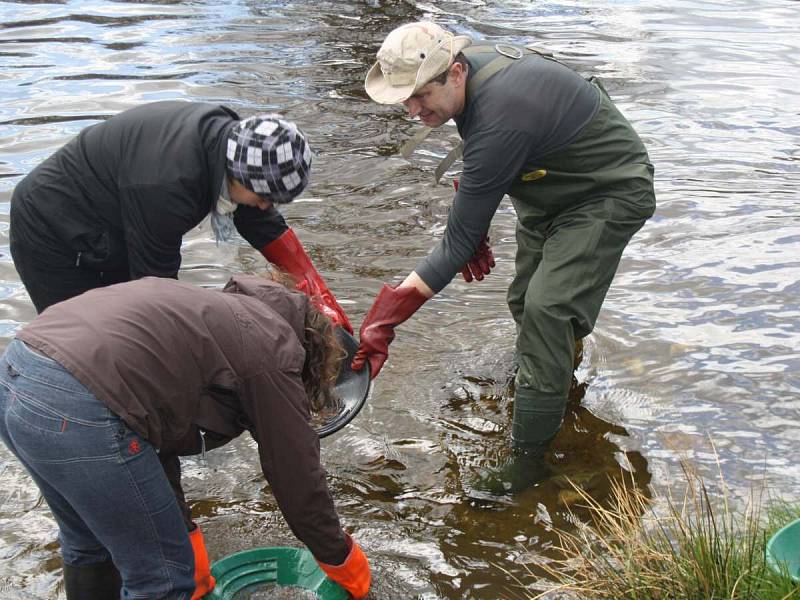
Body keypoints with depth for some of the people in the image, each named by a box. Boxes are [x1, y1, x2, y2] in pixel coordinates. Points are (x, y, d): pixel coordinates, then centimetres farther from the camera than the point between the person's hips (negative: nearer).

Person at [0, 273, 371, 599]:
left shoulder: (222, 315, 28)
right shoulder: (271, 352, 5)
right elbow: (297, 475, 11)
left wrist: (183, 531, 39)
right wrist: (343, 563, 27)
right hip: (77, 411, -10)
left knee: (89, 546, 31)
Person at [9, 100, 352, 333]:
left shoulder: (226, 137, -12)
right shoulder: (167, 185, -39)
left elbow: (268, 227, -2)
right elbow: (155, 280, -28)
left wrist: (321, 297, -4)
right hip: (52, 236, -9)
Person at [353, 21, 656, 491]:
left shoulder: (501, 119, -39)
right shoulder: (472, 62, -12)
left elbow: (459, 241, -36)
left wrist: (391, 312, -36)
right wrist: (473, 228, 2)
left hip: (611, 195, -10)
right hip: (553, 188, 10)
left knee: (546, 309, -21)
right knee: (525, 303, 16)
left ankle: (528, 459, -11)